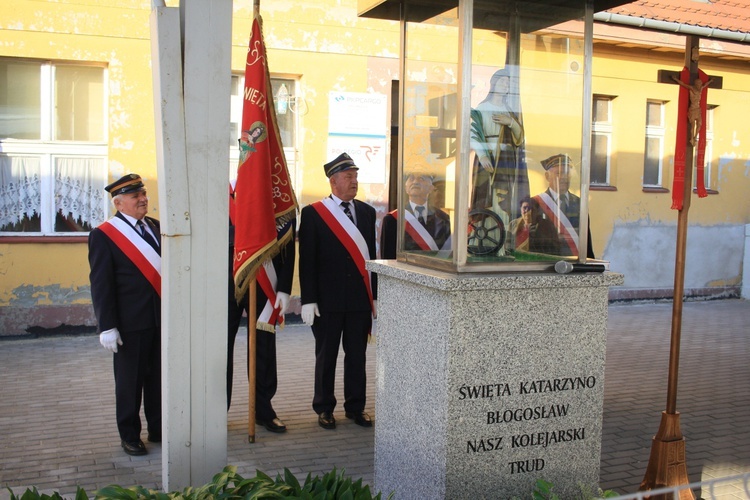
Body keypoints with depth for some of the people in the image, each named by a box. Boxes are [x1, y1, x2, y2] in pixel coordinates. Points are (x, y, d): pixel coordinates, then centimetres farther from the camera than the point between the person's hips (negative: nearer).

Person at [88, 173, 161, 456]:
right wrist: (106, 326, -13)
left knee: (159, 378, 14)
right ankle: (129, 435, 22)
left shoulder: (157, 228, 10)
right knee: (130, 380, 8)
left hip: (162, 318, 5)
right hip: (131, 323, -5)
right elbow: (101, 285, -9)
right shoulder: (103, 235, -6)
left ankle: (158, 428, 28)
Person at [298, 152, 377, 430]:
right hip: (328, 299, -3)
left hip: (360, 298, 3)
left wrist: (375, 295, 7)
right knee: (326, 356, 9)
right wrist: (308, 300, -10)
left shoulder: (367, 212, 9)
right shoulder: (313, 213, -3)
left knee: (357, 355, 10)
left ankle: (356, 407, 23)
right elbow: (307, 260, -5)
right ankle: (324, 408, 22)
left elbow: (371, 255, 10)